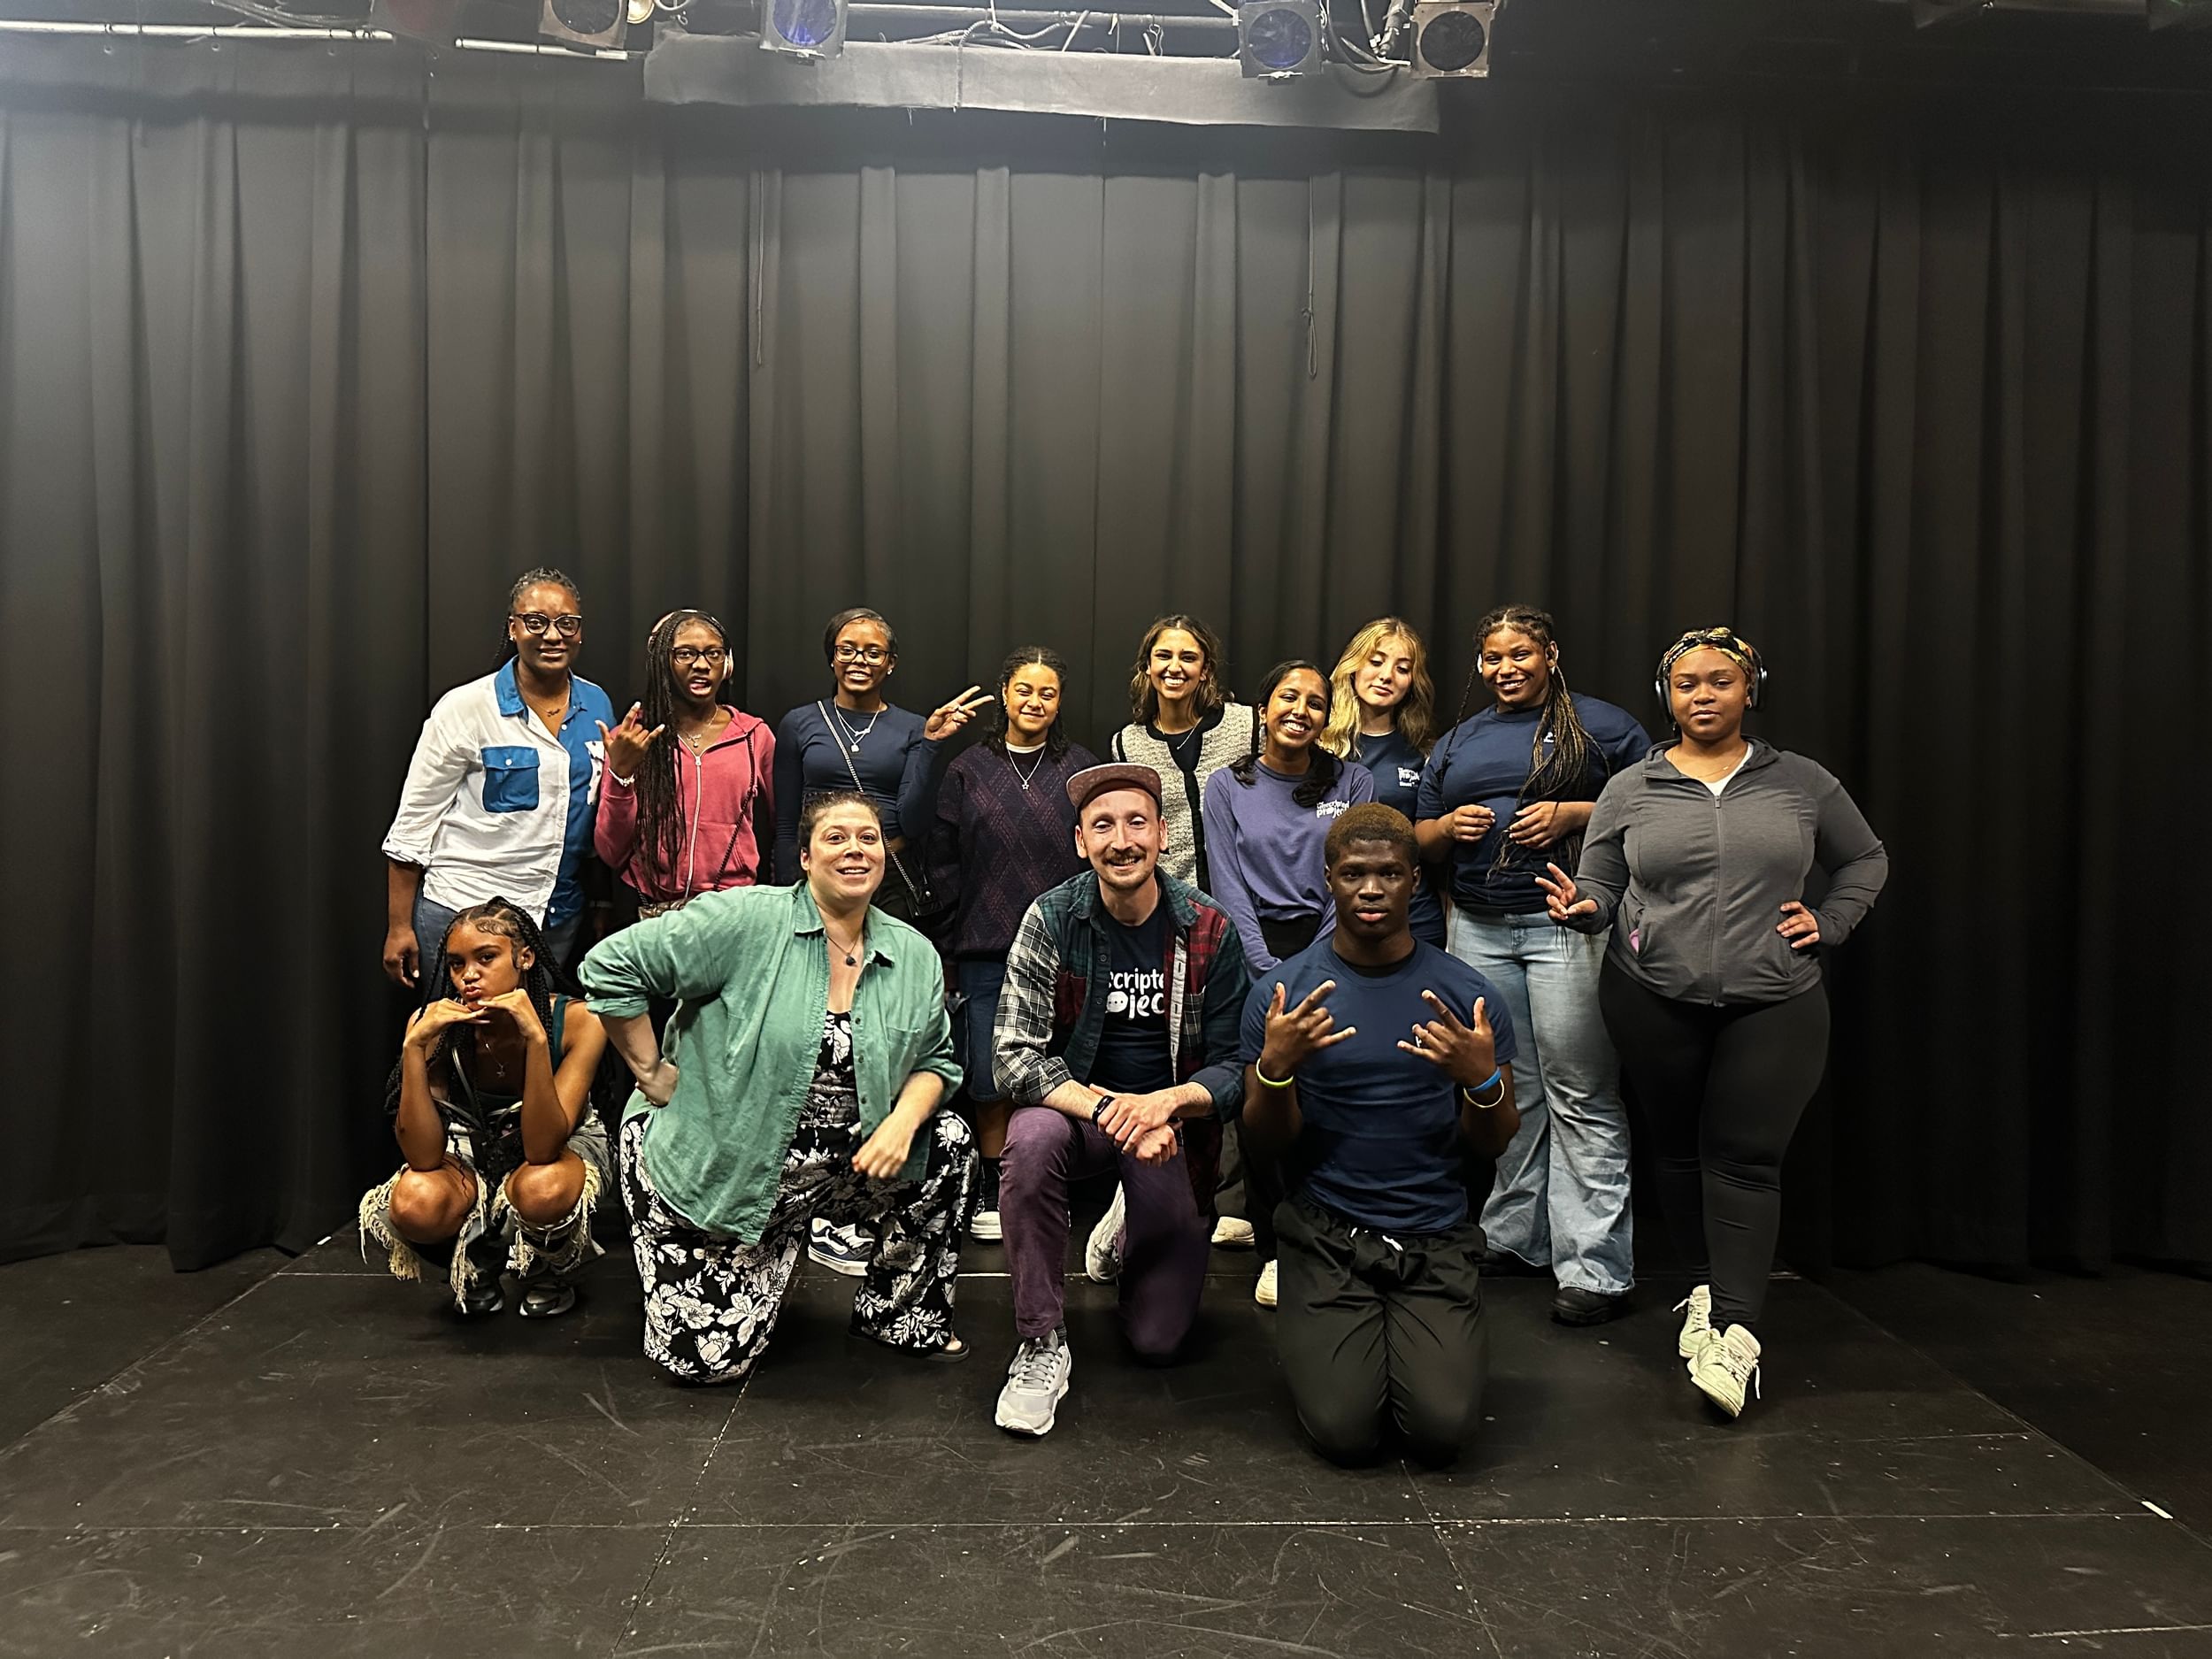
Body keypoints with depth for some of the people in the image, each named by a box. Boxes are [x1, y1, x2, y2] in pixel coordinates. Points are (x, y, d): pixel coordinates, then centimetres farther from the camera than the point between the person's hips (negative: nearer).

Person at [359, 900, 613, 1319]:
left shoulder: (576, 1020, -27)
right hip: (472, 1150, 2)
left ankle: (550, 1272, -1)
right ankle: (479, 1262, 5)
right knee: (415, 1203, -32)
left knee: (543, 1190, -38)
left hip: (561, 1146, -2)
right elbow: (423, 1158, -27)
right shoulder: (434, 1025, -21)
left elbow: (542, 1147, -34)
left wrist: (535, 1038, -45)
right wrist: (414, 1045, -36)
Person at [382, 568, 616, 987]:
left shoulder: (598, 706, 5)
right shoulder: (466, 708, -9)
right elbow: (413, 821, -5)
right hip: (464, 913, -4)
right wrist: (399, 926, -6)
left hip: (559, 918, 4)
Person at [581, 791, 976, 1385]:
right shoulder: (746, 919, -16)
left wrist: (903, 1121, -14)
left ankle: (900, 1317, 5)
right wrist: (652, 1073, -12)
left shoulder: (915, 957, 1)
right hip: (728, 1173, -4)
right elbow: (611, 966, -15)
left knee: (950, 1140, -16)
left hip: (849, 1164, 4)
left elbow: (934, 1061, 7)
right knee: (707, 1357, -4)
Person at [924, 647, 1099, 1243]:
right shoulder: (967, 770, 8)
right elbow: (943, 859, 7)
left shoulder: (1082, 768, 8)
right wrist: (970, 920, 0)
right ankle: (993, 1190, 15)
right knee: (990, 1077, 2)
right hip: (986, 950, 0)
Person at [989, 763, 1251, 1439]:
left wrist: (1165, 1102, -27)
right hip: (1074, 1103, -1)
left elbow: (1234, 1070, -6)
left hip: (1173, 1125, 1)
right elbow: (1016, 1055, -17)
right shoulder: (1051, 920, -13)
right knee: (1030, 1142, -38)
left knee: (1157, 1339, 1)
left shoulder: (1210, 932, -10)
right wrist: (1111, 1111, -30)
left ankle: (1129, 1232, 36)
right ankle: (1042, 1344, -18)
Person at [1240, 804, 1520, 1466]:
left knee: (1443, 1428, -15)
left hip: (1435, 1236, 1)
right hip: (1327, 1234, 0)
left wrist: (1484, 1082, -19)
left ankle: (1428, 1343, 17)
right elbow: (1270, 1142, -1)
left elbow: (1490, 1147, 3)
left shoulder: (1465, 994, -1)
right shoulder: (1280, 993, -3)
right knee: (1345, 1431, -14)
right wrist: (1275, 1067, -21)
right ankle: (1323, 1337, 18)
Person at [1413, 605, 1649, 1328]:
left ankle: (1595, 1269, -1)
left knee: (1581, 1098, -6)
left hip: (1569, 926, -5)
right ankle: (1513, 1239, 21)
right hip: (1479, 931, 5)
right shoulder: (1459, 741, 19)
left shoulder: (1601, 724, 5)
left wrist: (1574, 814, -14)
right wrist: (1449, 826, 0)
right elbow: (1420, 837, 22)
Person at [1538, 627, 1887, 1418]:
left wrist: (1829, 922, 4)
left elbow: (1866, 860, 20)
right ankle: (1709, 1286, 27)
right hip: (1653, 1000, 1)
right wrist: (1582, 907, -16)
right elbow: (1600, 890, 6)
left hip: (1773, 1004, -1)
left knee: (1744, 1157, -7)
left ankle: (1735, 1330, -8)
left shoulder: (1802, 783, 7)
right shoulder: (1630, 790, 5)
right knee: (1680, 1149, 10)